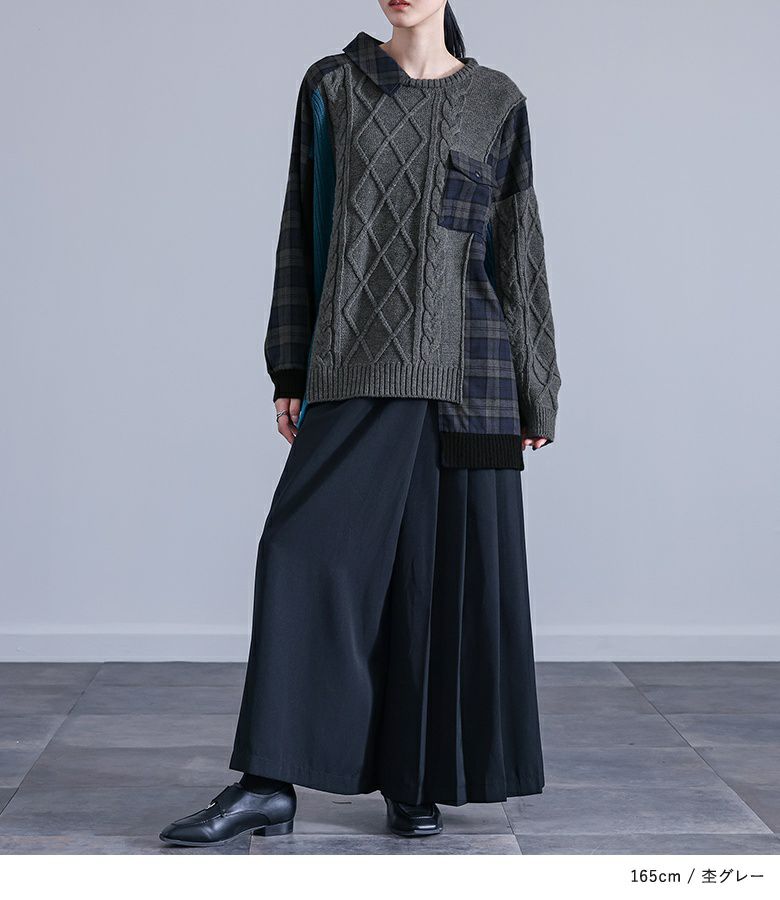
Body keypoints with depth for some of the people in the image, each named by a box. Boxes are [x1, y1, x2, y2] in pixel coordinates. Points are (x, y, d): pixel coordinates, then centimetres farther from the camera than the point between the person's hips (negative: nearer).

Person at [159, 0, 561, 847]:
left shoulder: (497, 102, 7)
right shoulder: (332, 86, 8)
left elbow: (520, 247, 8)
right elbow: (303, 229, 8)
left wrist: (535, 395, 5)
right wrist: (291, 371, 2)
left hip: (467, 367, 0)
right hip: (360, 366, 0)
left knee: (450, 566, 1)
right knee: (304, 549, -10)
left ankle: (416, 781, 14)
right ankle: (268, 784, -4)